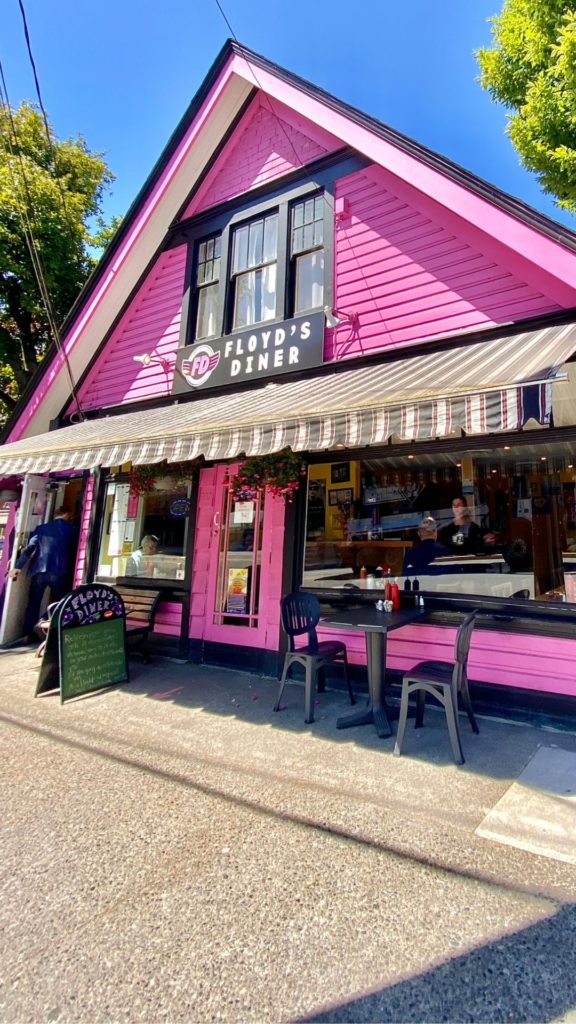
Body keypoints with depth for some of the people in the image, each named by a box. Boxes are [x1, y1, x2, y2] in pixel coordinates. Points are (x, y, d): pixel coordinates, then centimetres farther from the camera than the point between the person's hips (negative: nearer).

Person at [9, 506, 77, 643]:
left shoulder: (42, 528, 7)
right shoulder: (71, 530, 7)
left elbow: (29, 548, -2)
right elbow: (74, 552, 14)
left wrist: (18, 567, -3)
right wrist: (70, 572, 26)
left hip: (39, 570, 1)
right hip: (60, 572, -1)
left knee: (33, 603, 13)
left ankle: (29, 634, 13)